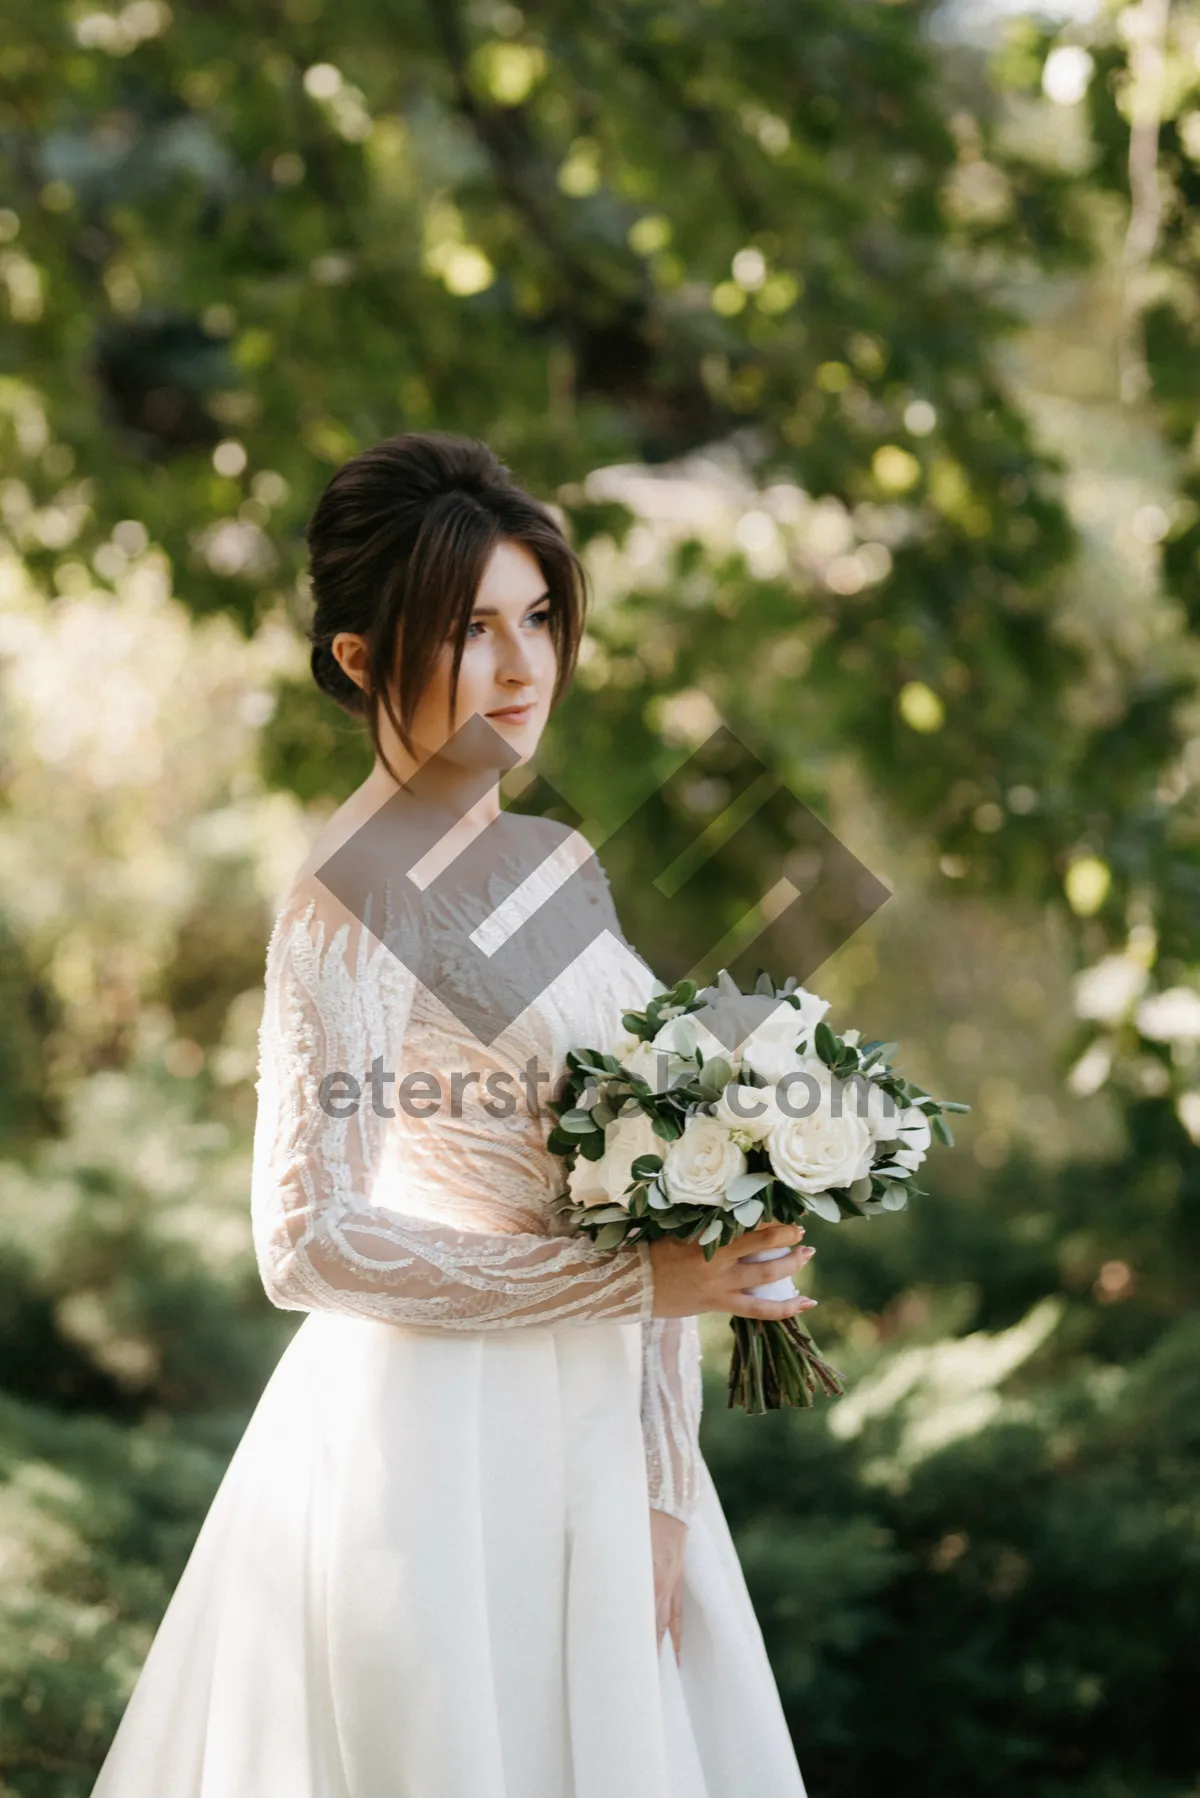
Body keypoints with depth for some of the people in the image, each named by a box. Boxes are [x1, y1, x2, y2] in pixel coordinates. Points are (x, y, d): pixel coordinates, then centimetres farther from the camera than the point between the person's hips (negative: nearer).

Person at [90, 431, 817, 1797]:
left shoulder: (557, 865, 8)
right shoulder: (349, 904, -15)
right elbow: (307, 1243, -19)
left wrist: (663, 1484, 2)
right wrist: (634, 1280, -17)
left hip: (589, 1430, 7)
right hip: (436, 1438, -7)